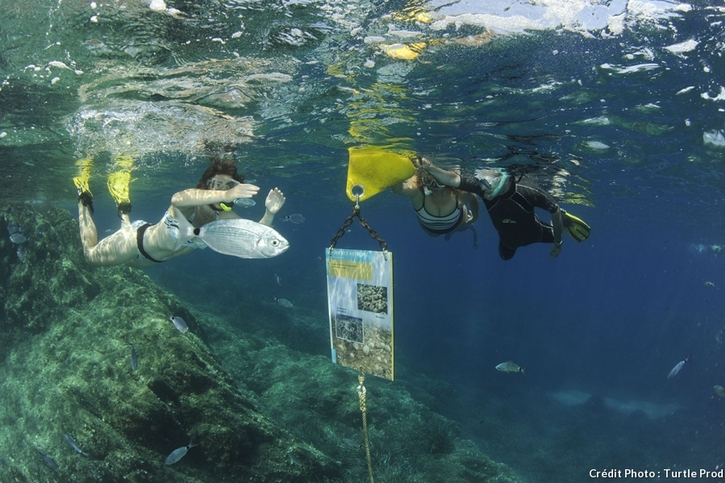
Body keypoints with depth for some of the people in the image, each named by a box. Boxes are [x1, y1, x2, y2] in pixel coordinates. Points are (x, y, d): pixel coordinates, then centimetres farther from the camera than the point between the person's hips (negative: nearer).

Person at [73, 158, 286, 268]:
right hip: (137, 239, -6)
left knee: (131, 262, 38)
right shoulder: (190, 205, -39)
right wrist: (225, 195, -79)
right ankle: (84, 199, 34)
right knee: (91, 254, 19)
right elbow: (178, 199, -65)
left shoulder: (224, 219, -21)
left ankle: (123, 207, 50)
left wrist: (269, 213, -47)